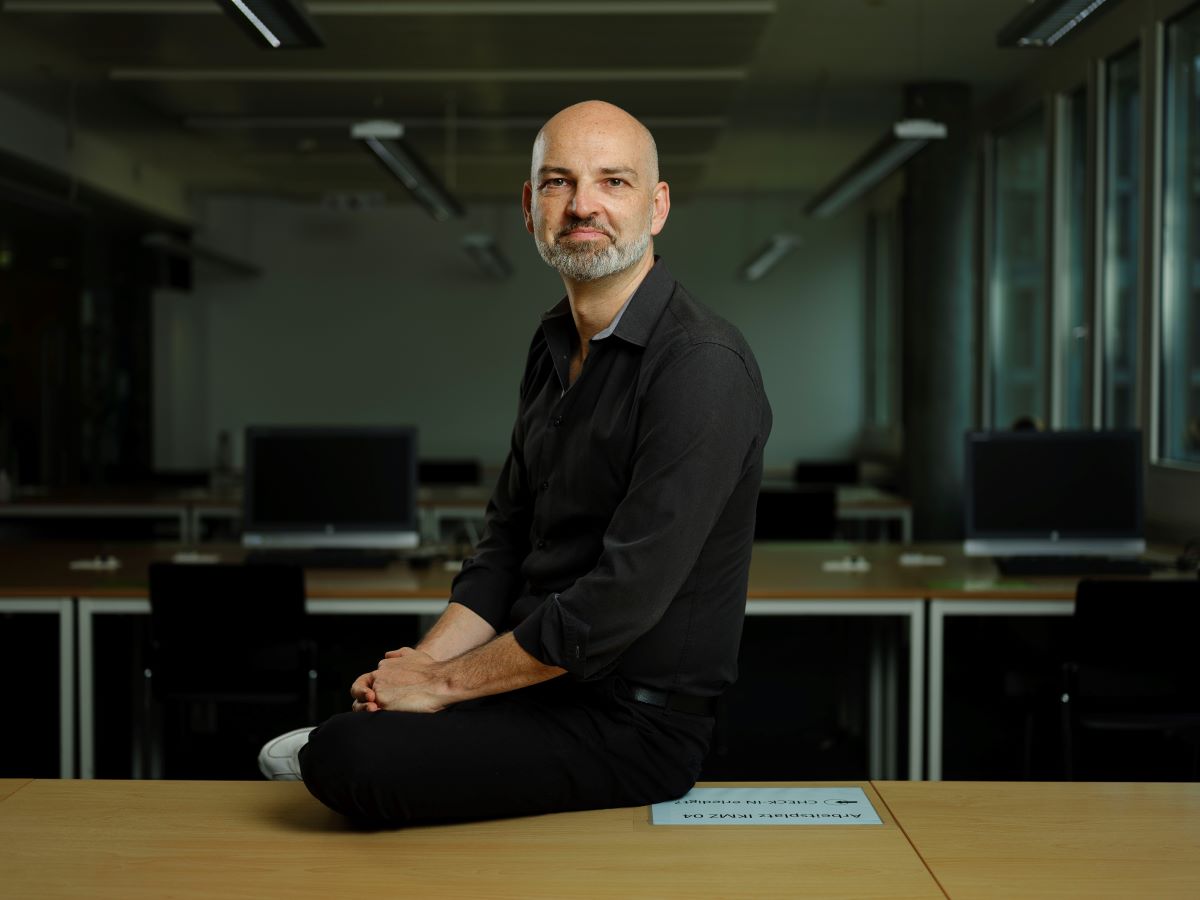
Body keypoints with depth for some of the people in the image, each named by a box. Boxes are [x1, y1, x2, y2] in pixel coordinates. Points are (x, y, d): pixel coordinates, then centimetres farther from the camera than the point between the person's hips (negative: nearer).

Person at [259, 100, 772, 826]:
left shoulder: (702, 365, -20)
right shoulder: (556, 346, 10)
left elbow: (624, 596, -24)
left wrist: (444, 682, -15)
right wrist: (421, 661, -3)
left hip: (635, 726, -8)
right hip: (545, 682, 8)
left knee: (348, 758, -23)